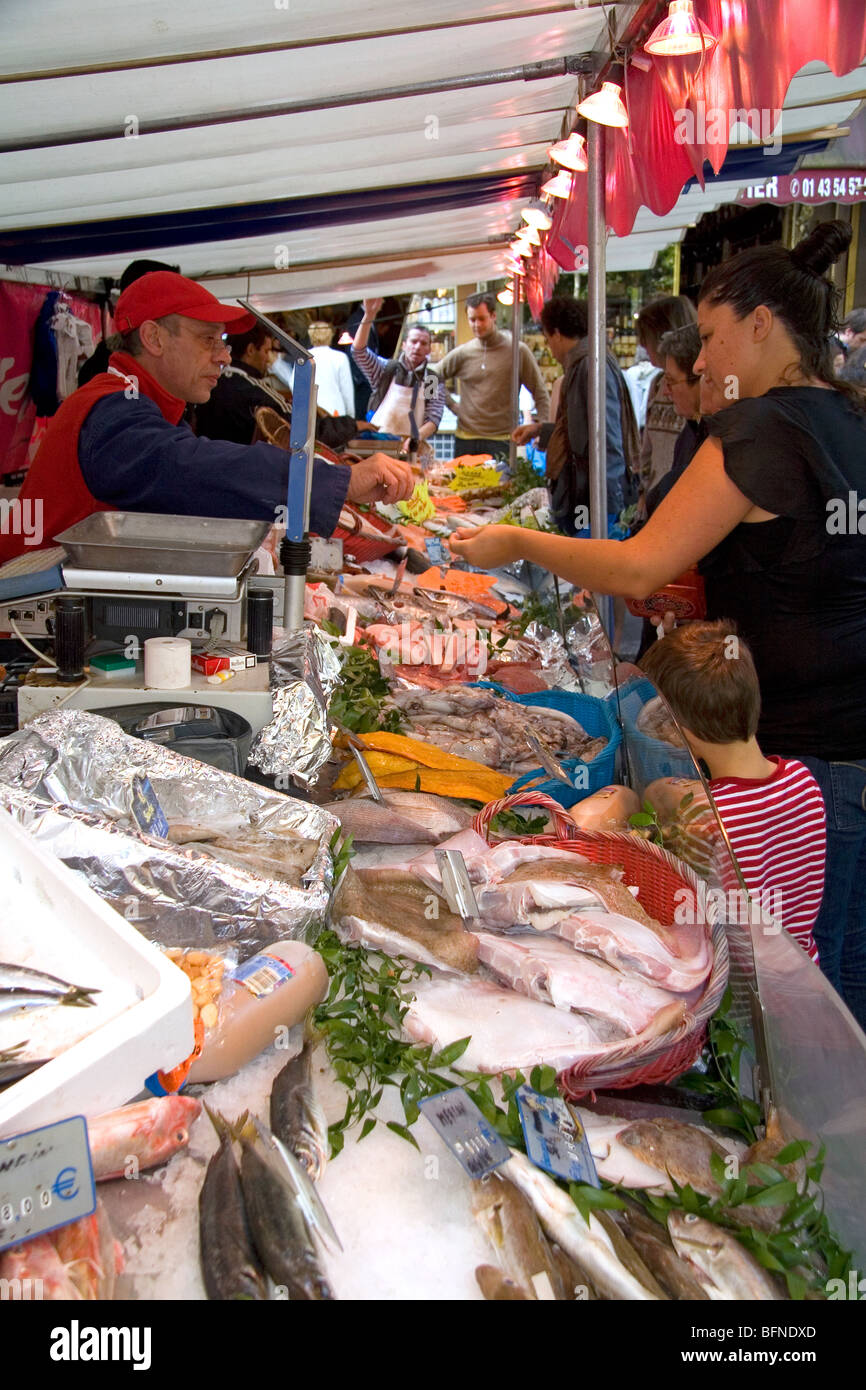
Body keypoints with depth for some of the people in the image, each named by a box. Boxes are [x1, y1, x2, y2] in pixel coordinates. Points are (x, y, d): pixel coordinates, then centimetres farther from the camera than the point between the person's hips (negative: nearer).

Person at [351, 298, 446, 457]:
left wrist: (416, 437, -17)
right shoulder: (386, 369, 12)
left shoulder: (434, 381, 12)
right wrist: (368, 316, -11)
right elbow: (358, 351, 0)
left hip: (414, 449, 0)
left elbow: (434, 419, 3)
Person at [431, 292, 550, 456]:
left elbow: (540, 394, 3)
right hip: (466, 440, 3)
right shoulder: (461, 354, 6)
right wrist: (452, 405, 6)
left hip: (501, 441, -3)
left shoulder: (517, 351, 0)